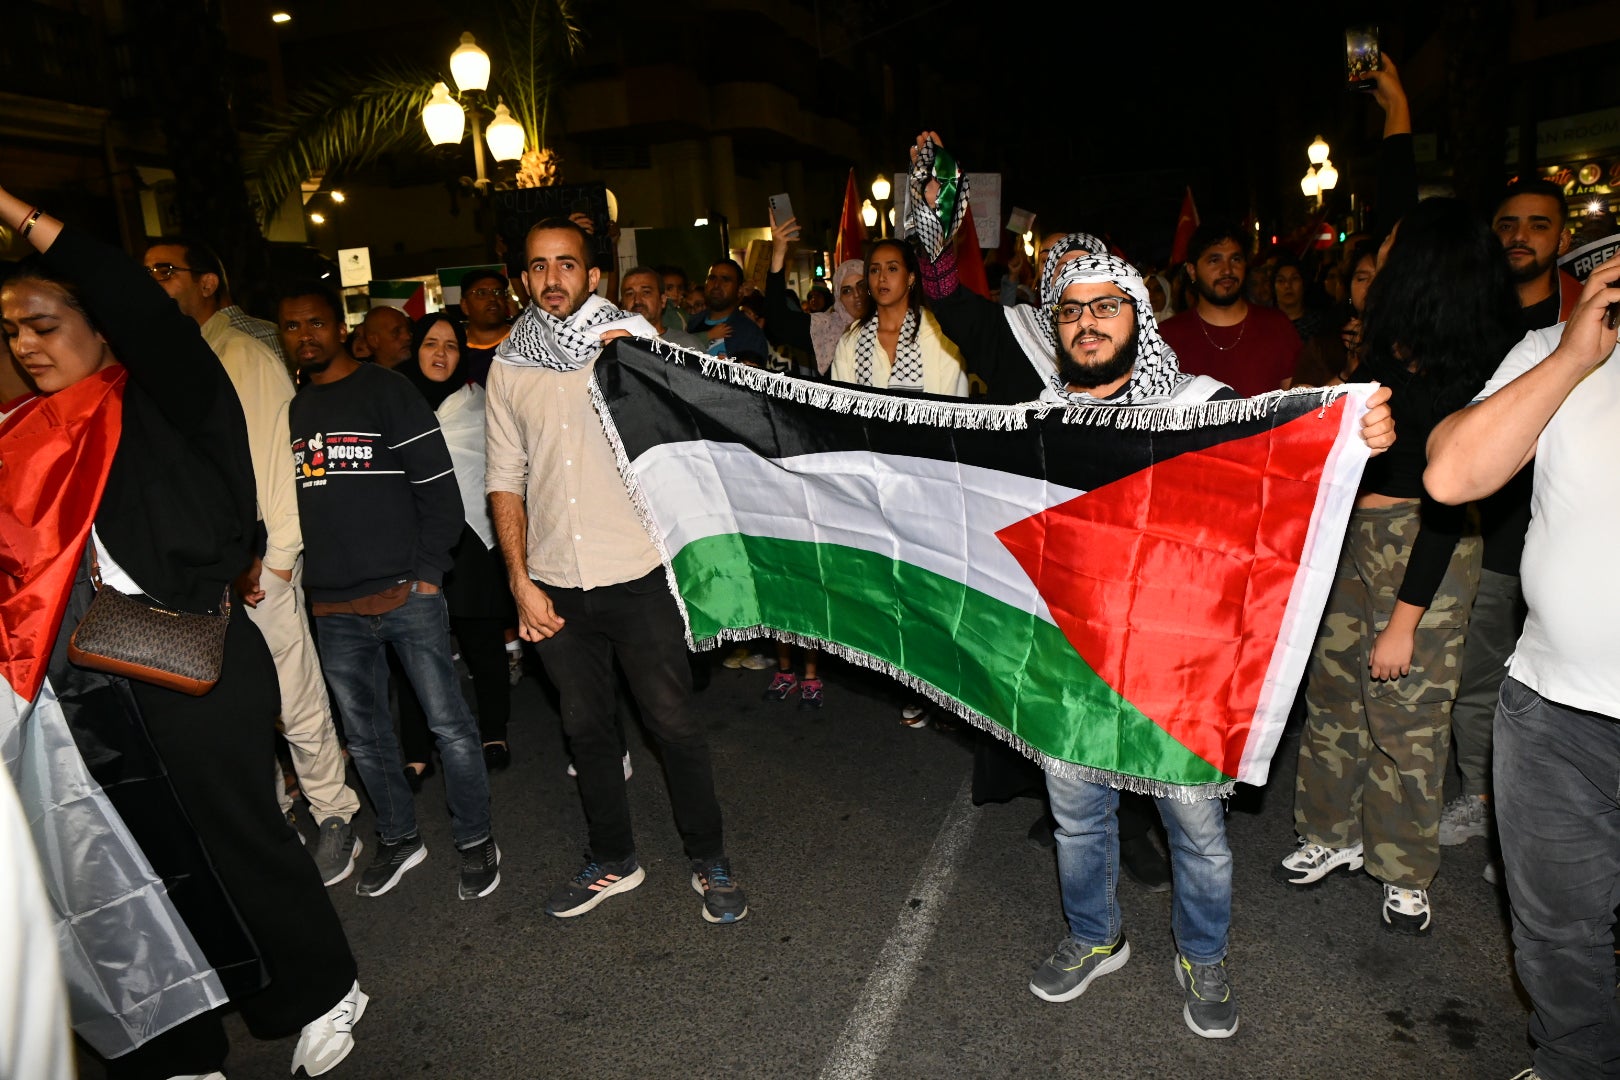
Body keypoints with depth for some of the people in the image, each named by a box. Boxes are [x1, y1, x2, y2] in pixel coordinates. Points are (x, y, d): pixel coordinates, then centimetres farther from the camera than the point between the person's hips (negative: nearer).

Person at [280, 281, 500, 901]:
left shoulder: (385, 391, -3)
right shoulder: (288, 410, 14)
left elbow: (440, 489, -7)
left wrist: (427, 575, -11)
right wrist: (289, 575, 9)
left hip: (406, 595, -5)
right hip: (332, 610, 6)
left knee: (448, 723, 1)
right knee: (364, 735, 15)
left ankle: (474, 839, 17)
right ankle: (398, 838, 32)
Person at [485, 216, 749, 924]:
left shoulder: (633, 337, 0)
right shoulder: (508, 366, 7)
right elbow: (505, 480, 7)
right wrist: (521, 582, 1)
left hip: (636, 574, -3)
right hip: (554, 586, 3)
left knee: (674, 724, 6)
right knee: (586, 727, 16)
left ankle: (708, 860, 26)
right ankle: (612, 859, 36)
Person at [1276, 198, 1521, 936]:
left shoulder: (1462, 377, -16)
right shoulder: (1390, 357, 6)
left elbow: (1445, 502, -18)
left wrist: (1404, 620, -17)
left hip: (1424, 552, -7)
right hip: (1355, 540, 8)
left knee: (1405, 721, 2)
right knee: (1333, 693, 14)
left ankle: (1405, 874, 21)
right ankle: (1334, 835, 31)